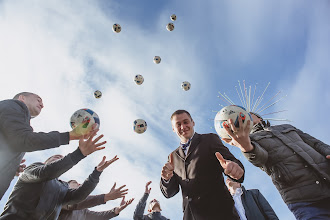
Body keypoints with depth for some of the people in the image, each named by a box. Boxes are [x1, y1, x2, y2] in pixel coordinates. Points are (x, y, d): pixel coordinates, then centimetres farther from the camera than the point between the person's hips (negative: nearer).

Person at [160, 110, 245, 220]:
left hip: (218, 210, -3)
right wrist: (166, 179, -11)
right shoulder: (173, 156, 15)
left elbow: (231, 161, -9)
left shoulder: (210, 139, 4)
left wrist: (235, 167, -33)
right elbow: (168, 193, 11)